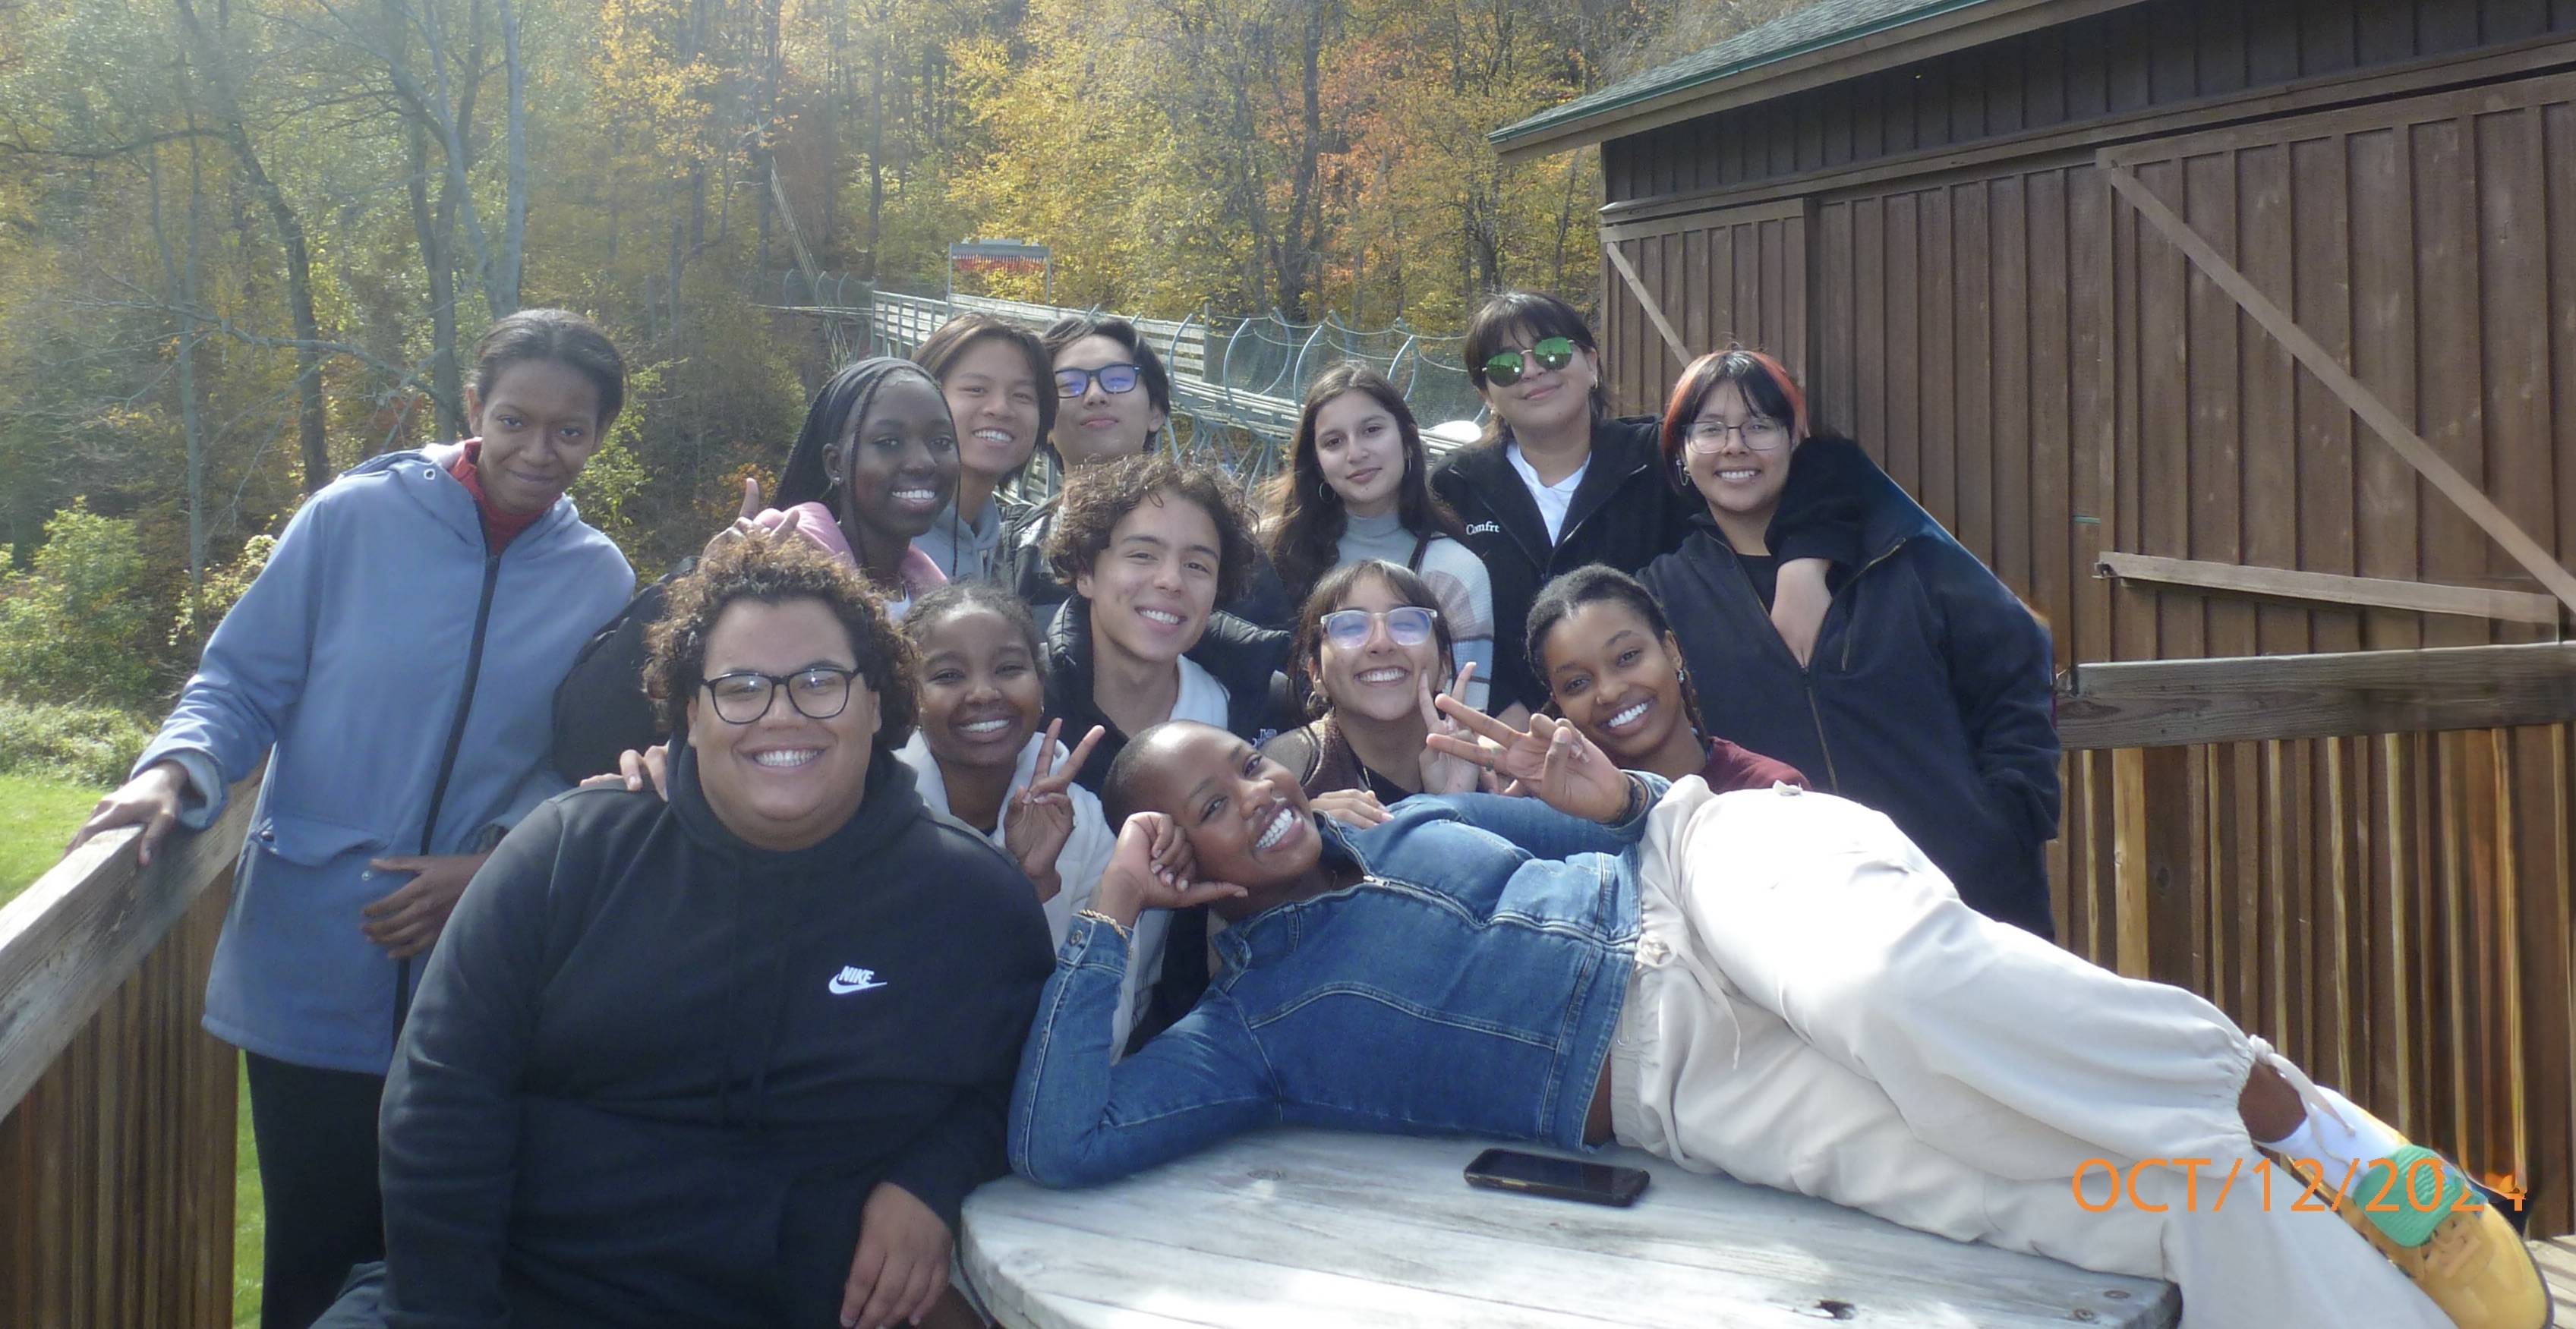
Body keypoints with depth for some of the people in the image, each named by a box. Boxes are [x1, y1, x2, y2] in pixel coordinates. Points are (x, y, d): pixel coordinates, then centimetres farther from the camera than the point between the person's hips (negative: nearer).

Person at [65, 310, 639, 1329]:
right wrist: (177, 770, -20)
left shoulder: (601, 581, 0)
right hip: (312, 978, -1)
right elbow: (243, 683, -1)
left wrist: (489, 869, -11)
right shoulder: (355, 517, -6)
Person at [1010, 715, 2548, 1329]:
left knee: (1895, 976, -35)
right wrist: (1110, 921, -3)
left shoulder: (1427, 823, 20)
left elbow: (1640, 835, 23)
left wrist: (1626, 799, 0)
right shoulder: (1252, 1025, 10)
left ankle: (2281, 1103, -18)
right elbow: (1062, 1140, -2)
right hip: (1675, 1085, -1)